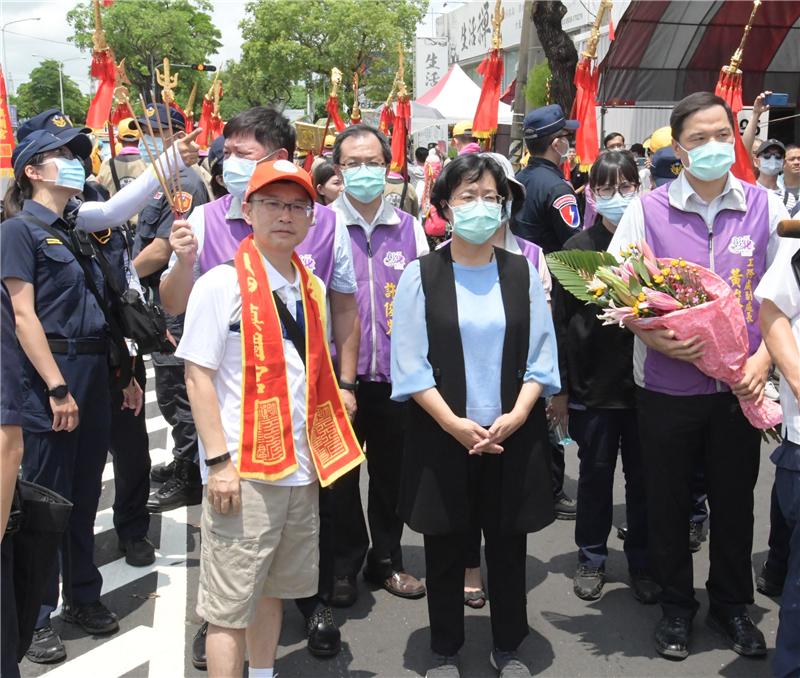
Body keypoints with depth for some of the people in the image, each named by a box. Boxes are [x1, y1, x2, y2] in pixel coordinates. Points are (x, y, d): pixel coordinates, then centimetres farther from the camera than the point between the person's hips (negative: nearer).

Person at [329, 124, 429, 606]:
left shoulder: (409, 228, 7)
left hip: (396, 373, 2)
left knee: (392, 471, 13)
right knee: (341, 475, 8)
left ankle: (386, 559, 31)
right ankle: (345, 564, 25)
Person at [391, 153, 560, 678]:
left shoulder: (523, 273, 2)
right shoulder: (421, 276, -5)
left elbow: (541, 358, 1)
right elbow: (410, 366, -7)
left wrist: (516, 416, -13)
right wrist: (455, 424, -16)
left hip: (514, 435, 2)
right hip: (442, 437, -1)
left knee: (509, 545, 13)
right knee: (445, 549, 11)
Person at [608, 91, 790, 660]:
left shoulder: (765, 207, 0)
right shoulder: (648, 210, -4)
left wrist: (762, 360, -10)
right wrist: (655, 337, -20)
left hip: (740, 387, 1)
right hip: (667, 386, -1)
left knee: (735, 500, 15)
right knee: (669, 502, 11)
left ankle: (732, 604, 36)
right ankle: (676, 606, 32)